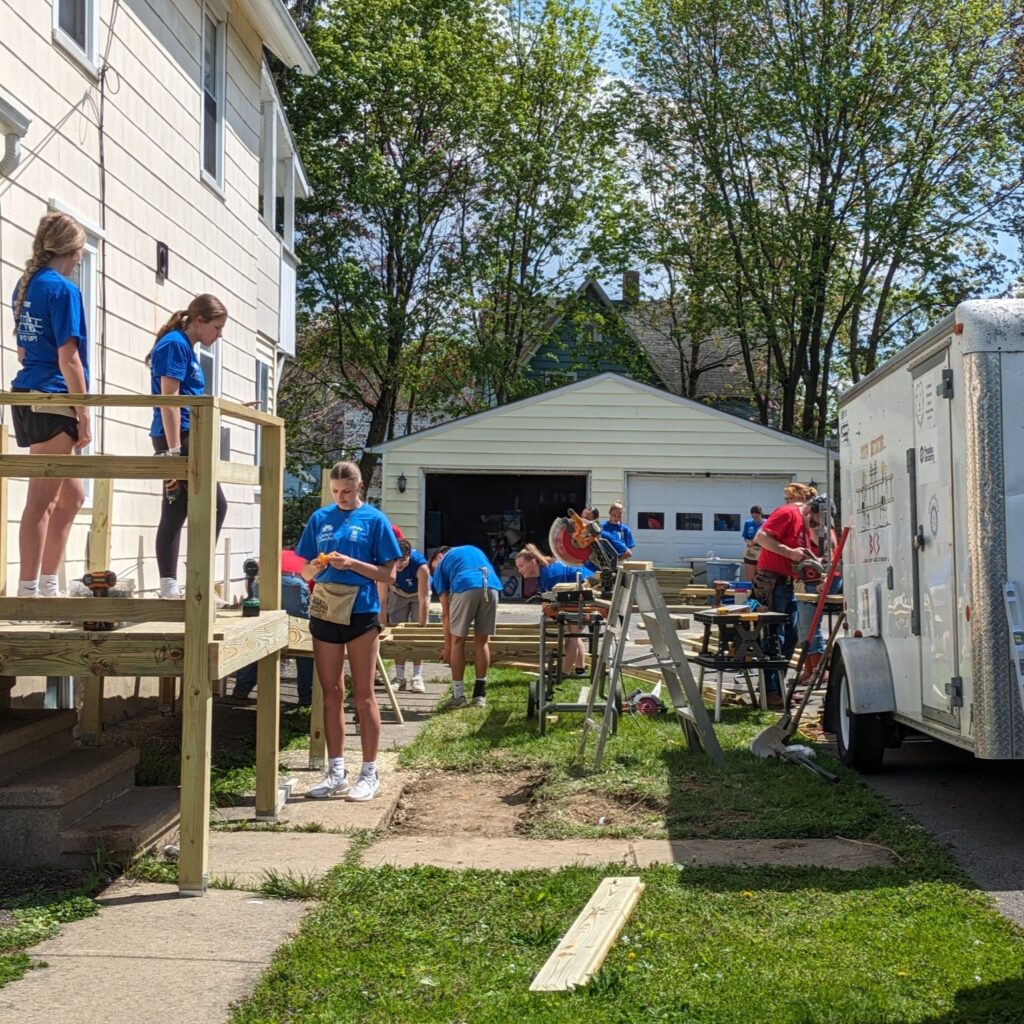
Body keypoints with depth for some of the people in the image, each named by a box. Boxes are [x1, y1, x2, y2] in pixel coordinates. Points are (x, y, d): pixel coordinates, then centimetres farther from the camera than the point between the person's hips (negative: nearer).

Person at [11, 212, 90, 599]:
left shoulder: (24, 285, 15)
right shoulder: (64, 289, -11)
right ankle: (28, 591, -1)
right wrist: (84, 415, -12)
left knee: (71, 495, 15)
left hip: (27, 398, 9)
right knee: (41, 500, -5)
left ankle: (48, 586, 16)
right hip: (52, 400, -9)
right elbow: (68, 357, -15)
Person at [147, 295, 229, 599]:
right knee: (215, 506, -6)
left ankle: (170, 588, 7)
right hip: (178, 437, -9)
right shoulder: (175, 344, -10)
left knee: (175, 513, 6)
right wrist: (174, 451, -21)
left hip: (183, 439, 9)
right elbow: (168, 400, -16)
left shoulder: (186, 348, 18)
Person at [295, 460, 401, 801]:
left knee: (363, 694, 1)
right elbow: (305, 573, 12)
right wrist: (318, 565, -11)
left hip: (361, 611, -4)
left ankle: (369, 774, 9)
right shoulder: (320, 518, 8)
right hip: (325, 611, 4)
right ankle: (336, 773, 16)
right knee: (331, 693, 8)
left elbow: (388, 575, -4)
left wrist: (351, 563, -17)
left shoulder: (374, 520, -2)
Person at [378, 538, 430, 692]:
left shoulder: (420, 566, -40)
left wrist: (421, 627, -32)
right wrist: (384, 626, -26)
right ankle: (399, 677, 2)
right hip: (397, 593, 2)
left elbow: (423, 600, -34)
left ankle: (417, 677, -7)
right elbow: (382, 599, -27)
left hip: (418, 593, -2)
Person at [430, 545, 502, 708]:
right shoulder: (473, 550, 39)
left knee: (458, 641, 11)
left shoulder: (441, 564, 26)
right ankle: (480, 694, 17)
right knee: (482, 641, 15)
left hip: (465, 588, -3)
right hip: (492, 587, 3)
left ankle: (458, 696, 12)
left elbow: (446, 612, 22)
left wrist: (447, 645, 27)